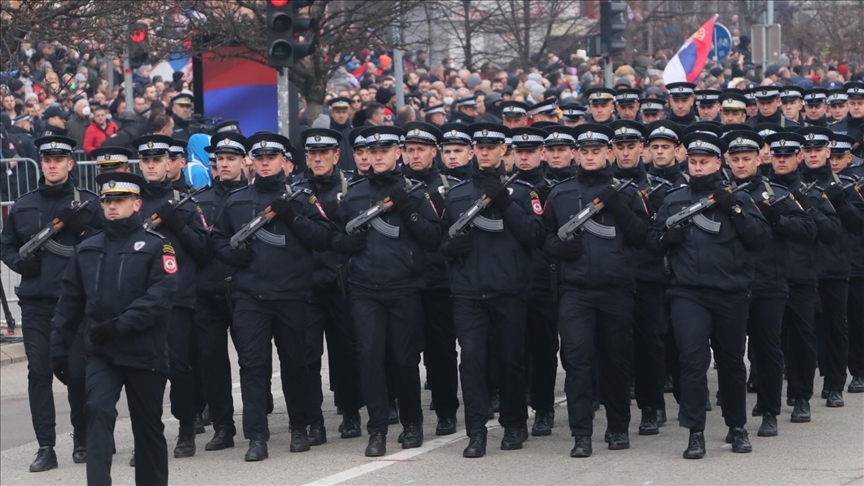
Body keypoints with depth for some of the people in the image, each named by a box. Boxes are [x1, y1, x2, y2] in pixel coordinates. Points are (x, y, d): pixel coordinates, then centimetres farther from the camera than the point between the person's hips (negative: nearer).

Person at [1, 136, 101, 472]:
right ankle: (45, 447, 1)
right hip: (35, 302, 2)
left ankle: (82, 441, 18)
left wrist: (83, 230, -16)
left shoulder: (87, 202, 3)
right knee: (39, 372, -2)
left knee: (78, 371, 2)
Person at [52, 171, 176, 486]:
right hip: (100, 352, 3)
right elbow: (71, 300, 13)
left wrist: (121, 324, -24)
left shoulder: (156, 246, -3)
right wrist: (60, 345, 7)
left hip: (145, 352, -2)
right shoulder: (86, 249, 10)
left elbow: (160, 295, -15)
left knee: (147, 424, 8)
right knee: (98, 411, -17)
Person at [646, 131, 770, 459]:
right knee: (693, 357, -13)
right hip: (687, 293, 0)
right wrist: (667, 237, -8)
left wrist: (734, 209, -14)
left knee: (731, 361, 11)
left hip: (731, 293, 0)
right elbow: (651, 241, 12)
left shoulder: (737, 198, 6)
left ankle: (737, 427, 27)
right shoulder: (673, 200, 11)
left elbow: (760, 237, -5)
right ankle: (695, 433, -9)